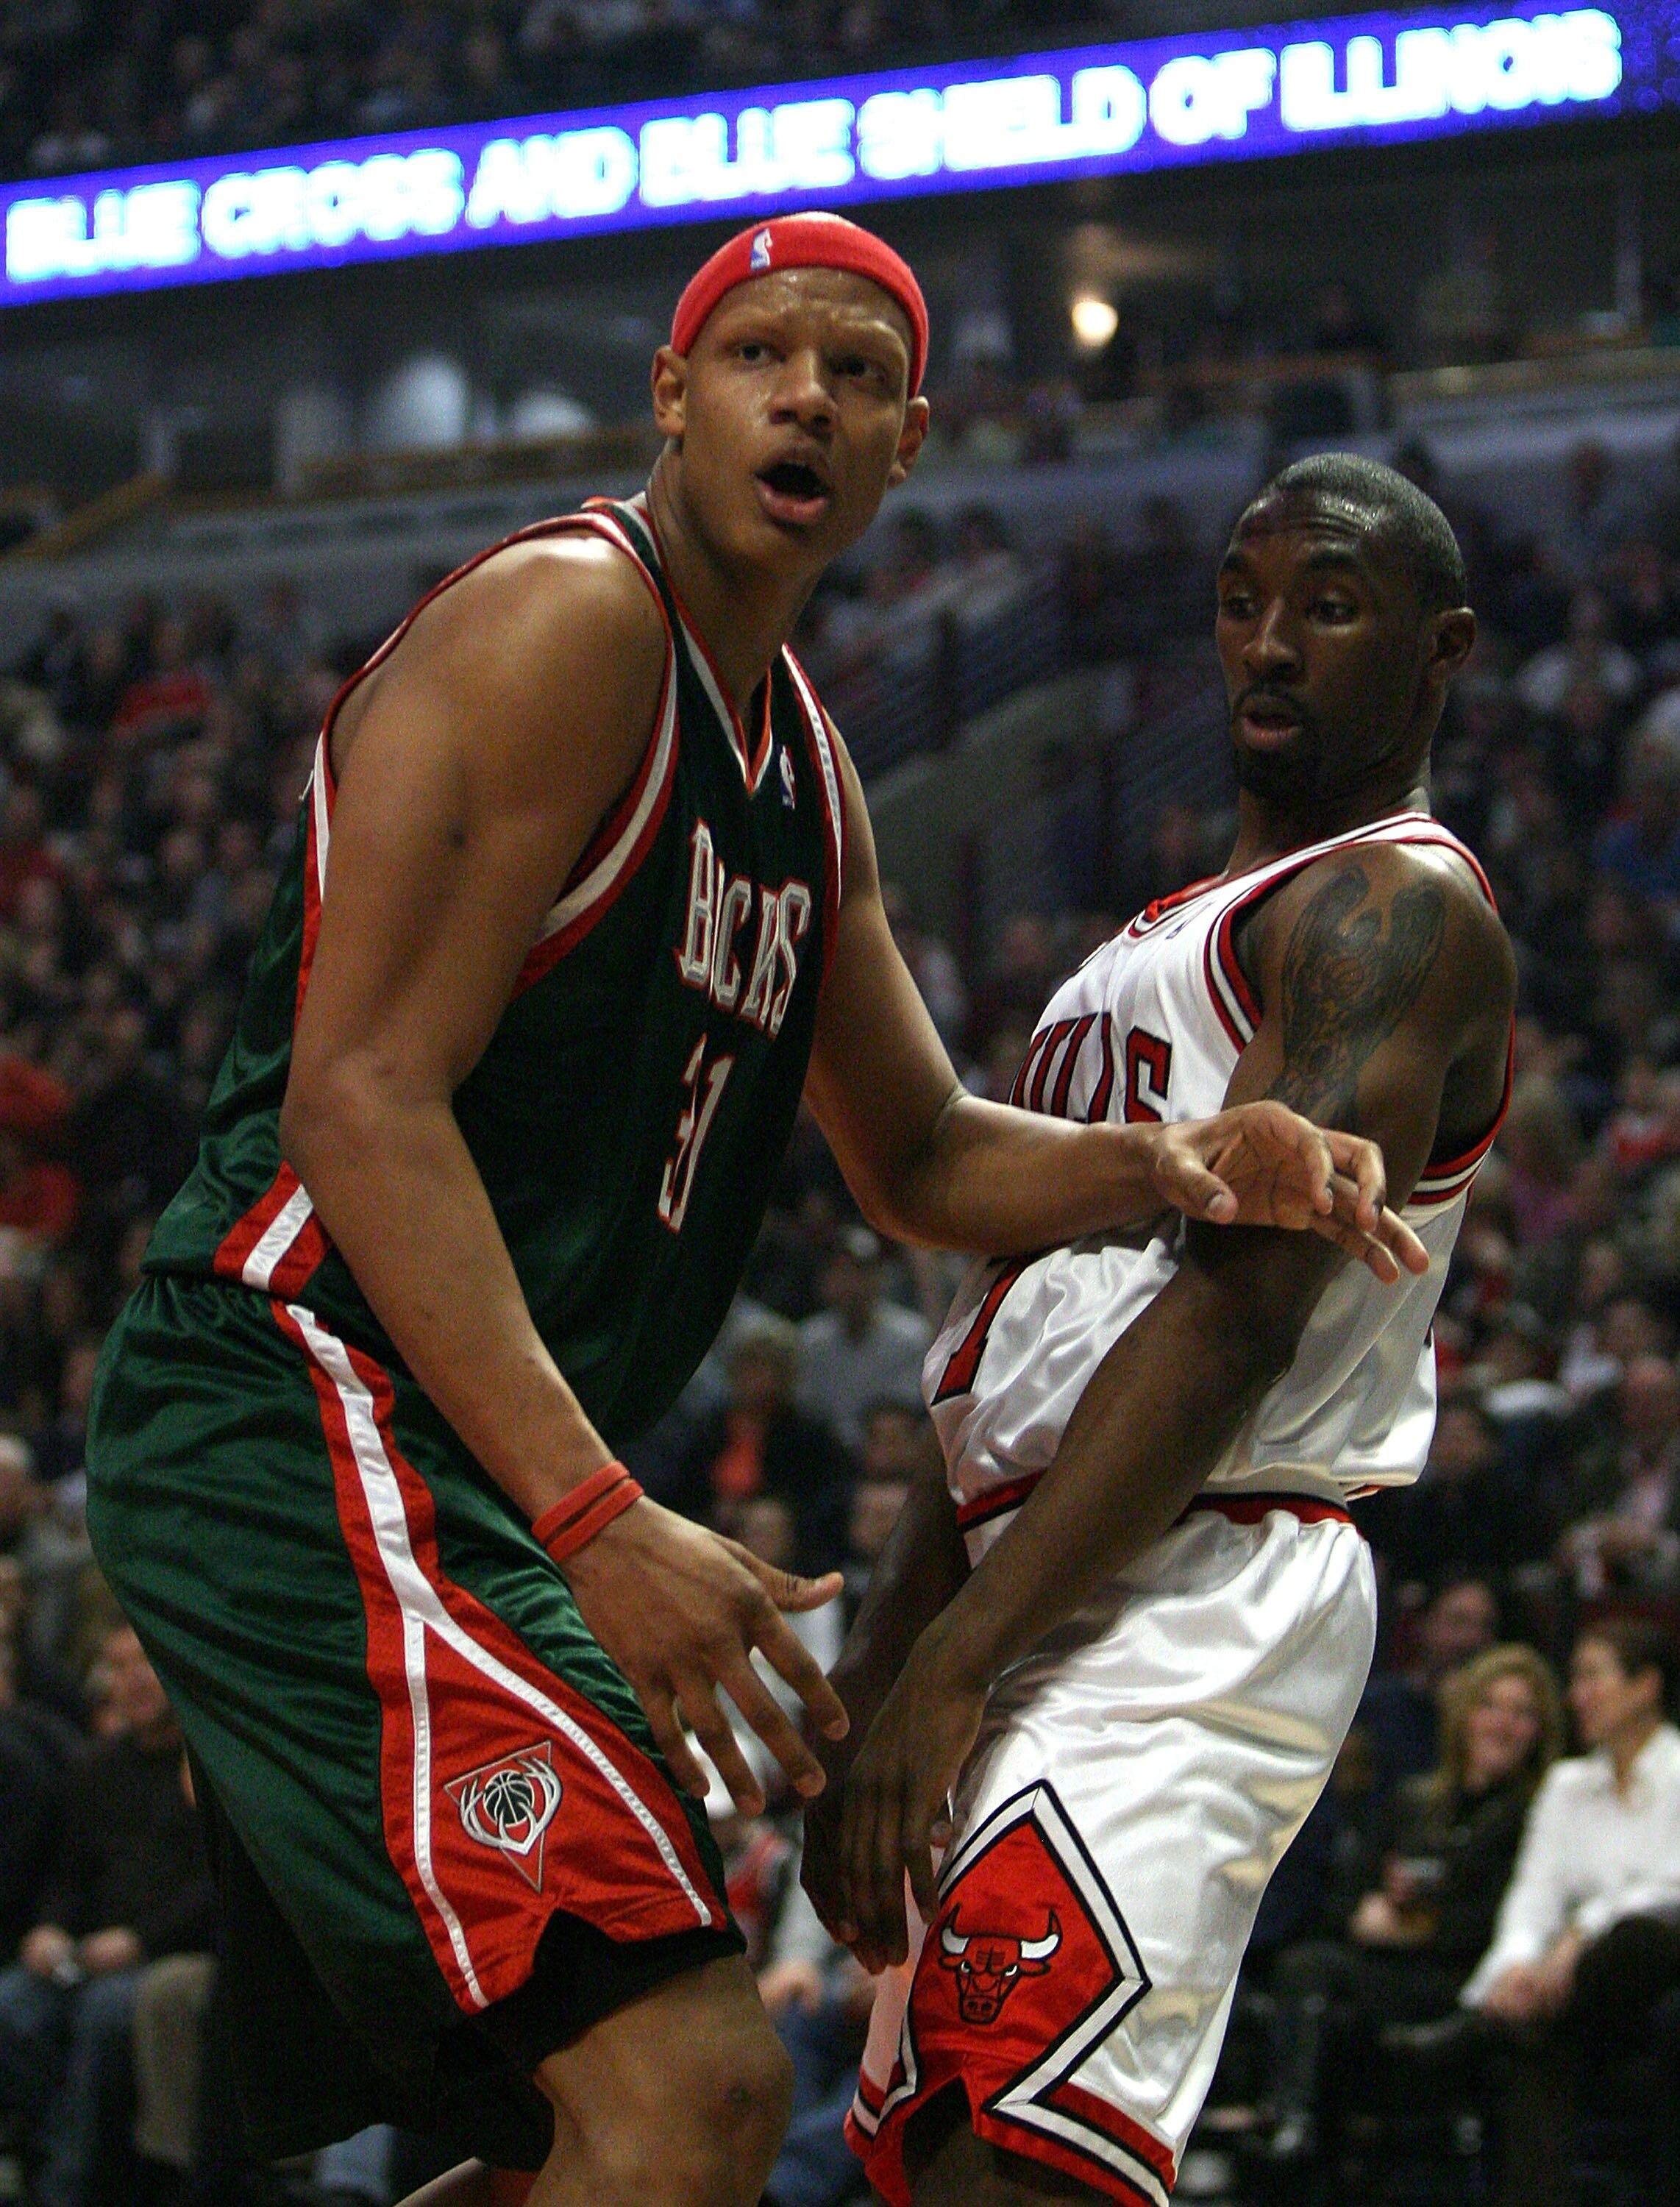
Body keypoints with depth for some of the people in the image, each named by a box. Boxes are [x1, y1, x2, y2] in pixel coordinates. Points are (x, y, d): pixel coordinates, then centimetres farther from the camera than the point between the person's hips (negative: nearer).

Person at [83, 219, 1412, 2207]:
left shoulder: (806, 772, 20)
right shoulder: (570, 624, -10)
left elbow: (921, 1161, 29)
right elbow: (361, 1099, -19)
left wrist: (1180, 1167, 6)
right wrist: (598, 1520, -26)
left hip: (440, 1472, 10)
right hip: (307, 1426, -10)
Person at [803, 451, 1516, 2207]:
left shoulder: (1400, 911, -6)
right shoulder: (1172, 943, 26)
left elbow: (1237, 1320, -17)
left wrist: (954, 1659, -23)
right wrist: (873, 1673, 17)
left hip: (1200, 1593, -10)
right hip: (1064, 1597, 10)